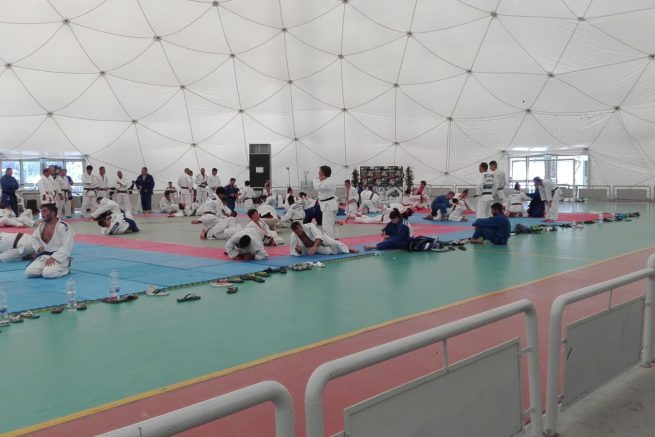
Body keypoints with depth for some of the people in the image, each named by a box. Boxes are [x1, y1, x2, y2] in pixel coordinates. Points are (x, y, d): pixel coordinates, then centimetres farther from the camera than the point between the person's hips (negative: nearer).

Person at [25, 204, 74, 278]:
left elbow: (66, 247, -20)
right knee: (29, 272, -12)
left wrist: (53, 258, -26)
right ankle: (48, 268, 12)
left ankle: (65, 269, 0)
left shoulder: (64, 227, -17)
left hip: (59, 258, -6)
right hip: (44, 256, 7)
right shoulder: (41, 225, 7)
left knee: (48, 274, -30)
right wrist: (39, 248, 5)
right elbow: (34, 238, 25)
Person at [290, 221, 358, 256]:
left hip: (322, 240, -1)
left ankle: (349, 249, 22)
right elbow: (292, 251, -11)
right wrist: (298, 251, -36)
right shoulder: (294, 236, -21)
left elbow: (319, 236, -38)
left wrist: (314, 246, -55)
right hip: (312, 248, 1)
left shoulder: (309, 226, -30)